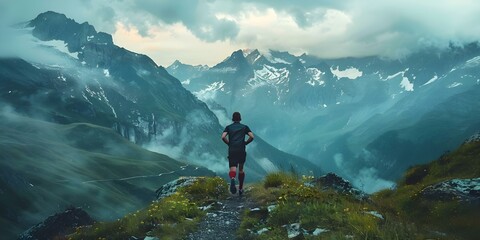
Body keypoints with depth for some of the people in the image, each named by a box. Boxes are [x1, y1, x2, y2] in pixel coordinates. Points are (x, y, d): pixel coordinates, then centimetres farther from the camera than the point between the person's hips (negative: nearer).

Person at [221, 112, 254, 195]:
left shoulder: (228, 127, 12)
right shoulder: (245, 127, 12)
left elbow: (223, 137, -4)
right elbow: (251, 137, -2)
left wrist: (229, 143, 10)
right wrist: (245, 143, 12)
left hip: (232, 151, -1)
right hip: (242, 150, 1)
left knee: (233, 169, -9)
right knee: (241, 169, 18)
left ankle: (232, 179, -43)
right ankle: (240, 189, 23)